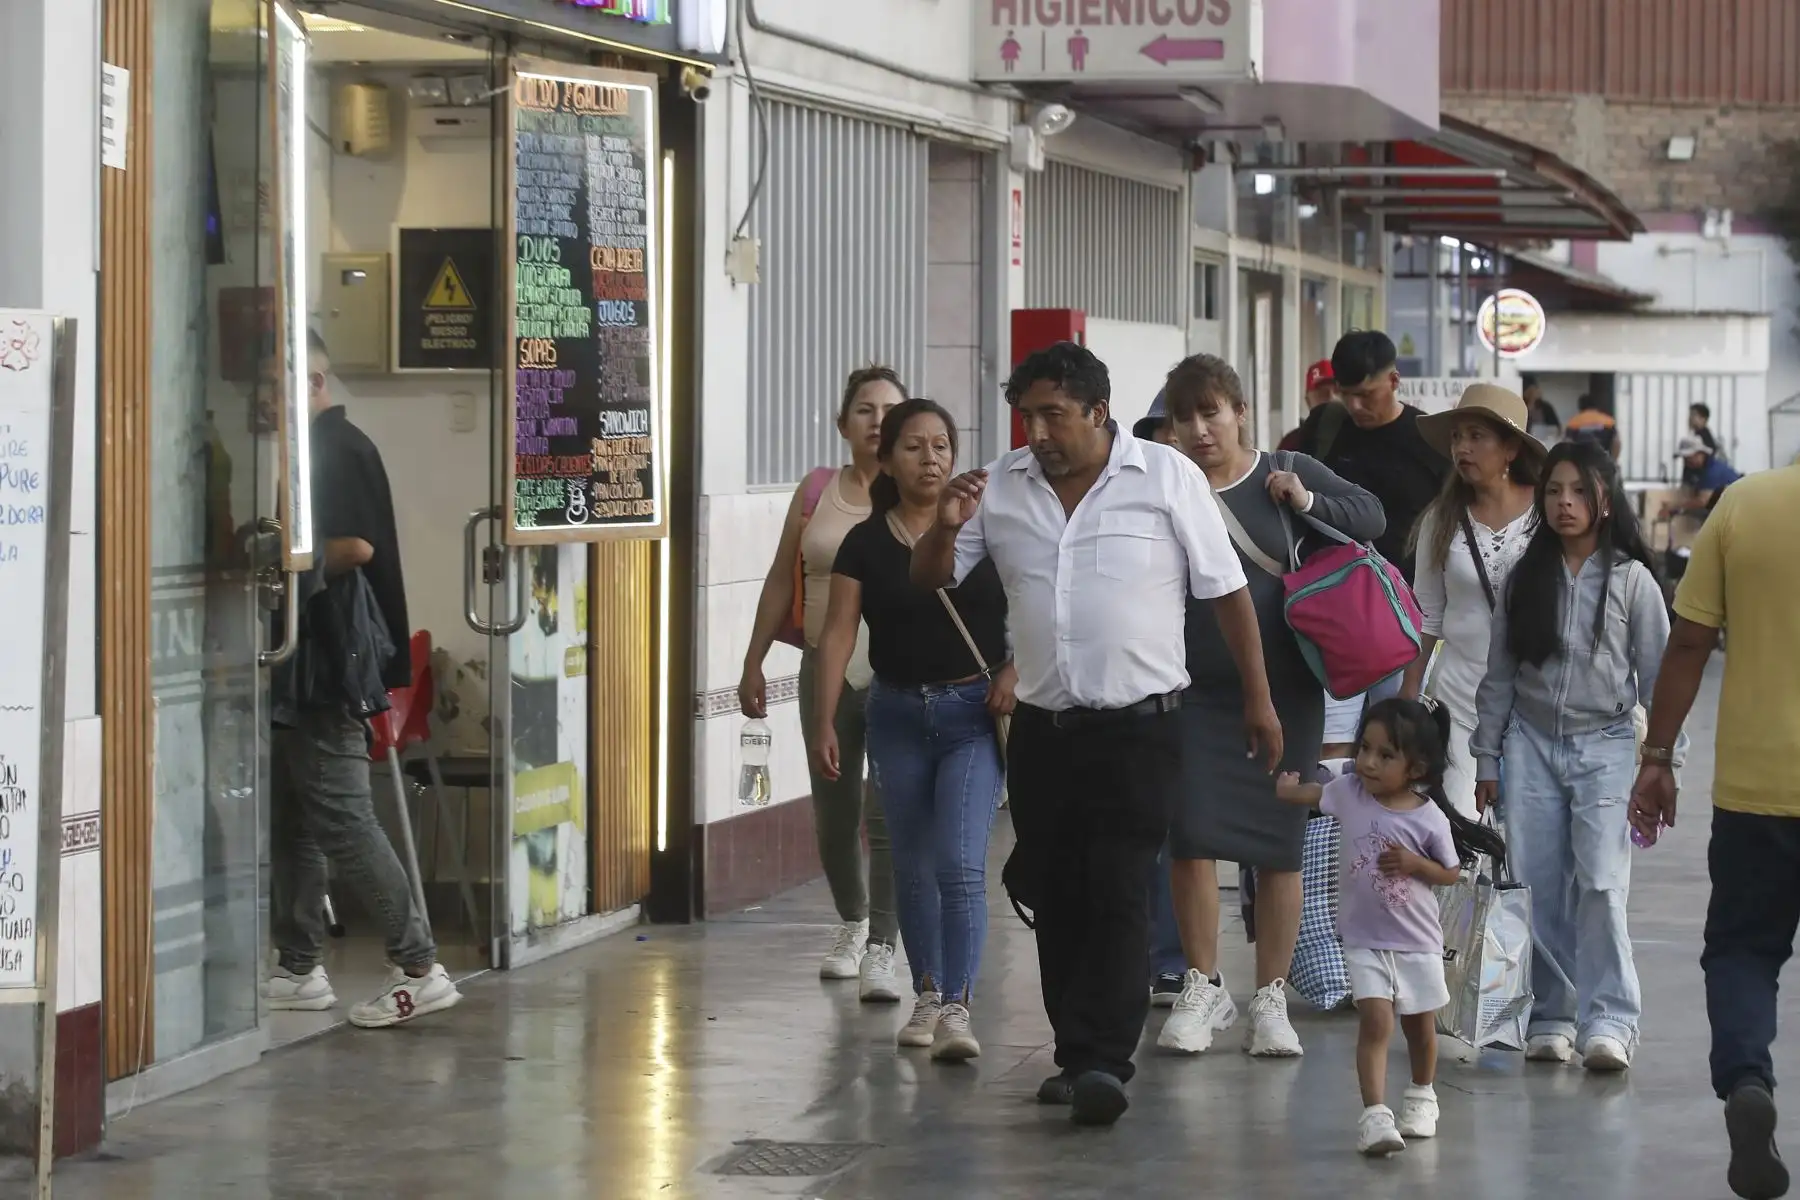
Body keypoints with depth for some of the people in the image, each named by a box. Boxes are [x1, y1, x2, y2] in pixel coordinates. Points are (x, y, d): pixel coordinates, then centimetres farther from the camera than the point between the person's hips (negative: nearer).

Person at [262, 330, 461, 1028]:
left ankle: (418, 968, -4)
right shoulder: (305, 445, 17)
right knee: (289, 822, 12)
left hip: (323, 662, -10)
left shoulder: (338, 447, -13)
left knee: (343, 822, -8)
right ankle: (298, 971, 18)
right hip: (296, 663, 10)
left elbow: (355, 547, -24)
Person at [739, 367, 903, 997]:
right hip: (826, 668, 4)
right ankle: (852, 921, 36)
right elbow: (782, 582, 13)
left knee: (886, 816, -12)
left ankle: (880, 951, -10)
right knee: (833, 816, 13)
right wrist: (753, 662, 13)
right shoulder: (816, 490, 7)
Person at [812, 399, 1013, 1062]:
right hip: (898, 713, 3)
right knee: (913, 867, 12)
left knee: (961, 863, -14)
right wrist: (824, 721, -8)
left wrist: (1015, 669, -12)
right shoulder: (865, 543, 1)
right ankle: (927, 995, 26)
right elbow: (838, 633, -1)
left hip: (973, 713, -3)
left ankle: (957, 1007, -15)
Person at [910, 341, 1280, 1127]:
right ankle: (1075, 1054, 18)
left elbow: (1227, 592, 1)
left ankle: (1105, 1063, -14)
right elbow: (928, 579, 9)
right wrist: (946, 527, -13)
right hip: (1042, 730, 4)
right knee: (1055, 898, 8)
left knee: (1116, 895, -11)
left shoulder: (1167, 478, -4)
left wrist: (1258, 699, 0)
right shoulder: (1001, 487, 5)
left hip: (1138, 729, -4)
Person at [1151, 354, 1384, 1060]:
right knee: (1191, 837, -5)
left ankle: (1271, 999, 14)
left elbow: (1371, 517, 8)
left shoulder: (1286, 474, 2)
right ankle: (1203, 990, 9)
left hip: (1284, 690, 1)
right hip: (1193, 691, 0)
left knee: (1278, 844, 4)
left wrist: (1307, 504, -9)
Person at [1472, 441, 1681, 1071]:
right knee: (1540, 888, 1)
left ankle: (1609, 1019, -10)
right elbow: (1498, 676, 11)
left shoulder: (1631, 580, 0)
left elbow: (1659, 676, 2)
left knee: (1600, 884, -13)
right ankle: (1552, 1014, 10)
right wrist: (1487, 759, 9)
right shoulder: (1525, 580, 7)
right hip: (1532, 742, 3)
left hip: (1604, 743, -3)